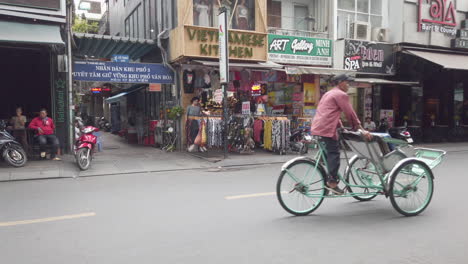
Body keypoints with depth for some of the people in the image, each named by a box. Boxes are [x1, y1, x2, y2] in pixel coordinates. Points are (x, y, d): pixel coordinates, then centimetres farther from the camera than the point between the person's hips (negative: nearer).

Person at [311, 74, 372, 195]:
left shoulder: (329, 93, 27)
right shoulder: (341, 95, -4)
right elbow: (350, 113, -8)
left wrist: (341, 127, 26)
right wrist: (361, 129, -2)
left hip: (317, 127, 10)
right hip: (326, 128, -10)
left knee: (328, 152, 15)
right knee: (334, 152, -8)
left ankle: (328, 181, 18)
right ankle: (332, 182, -9)